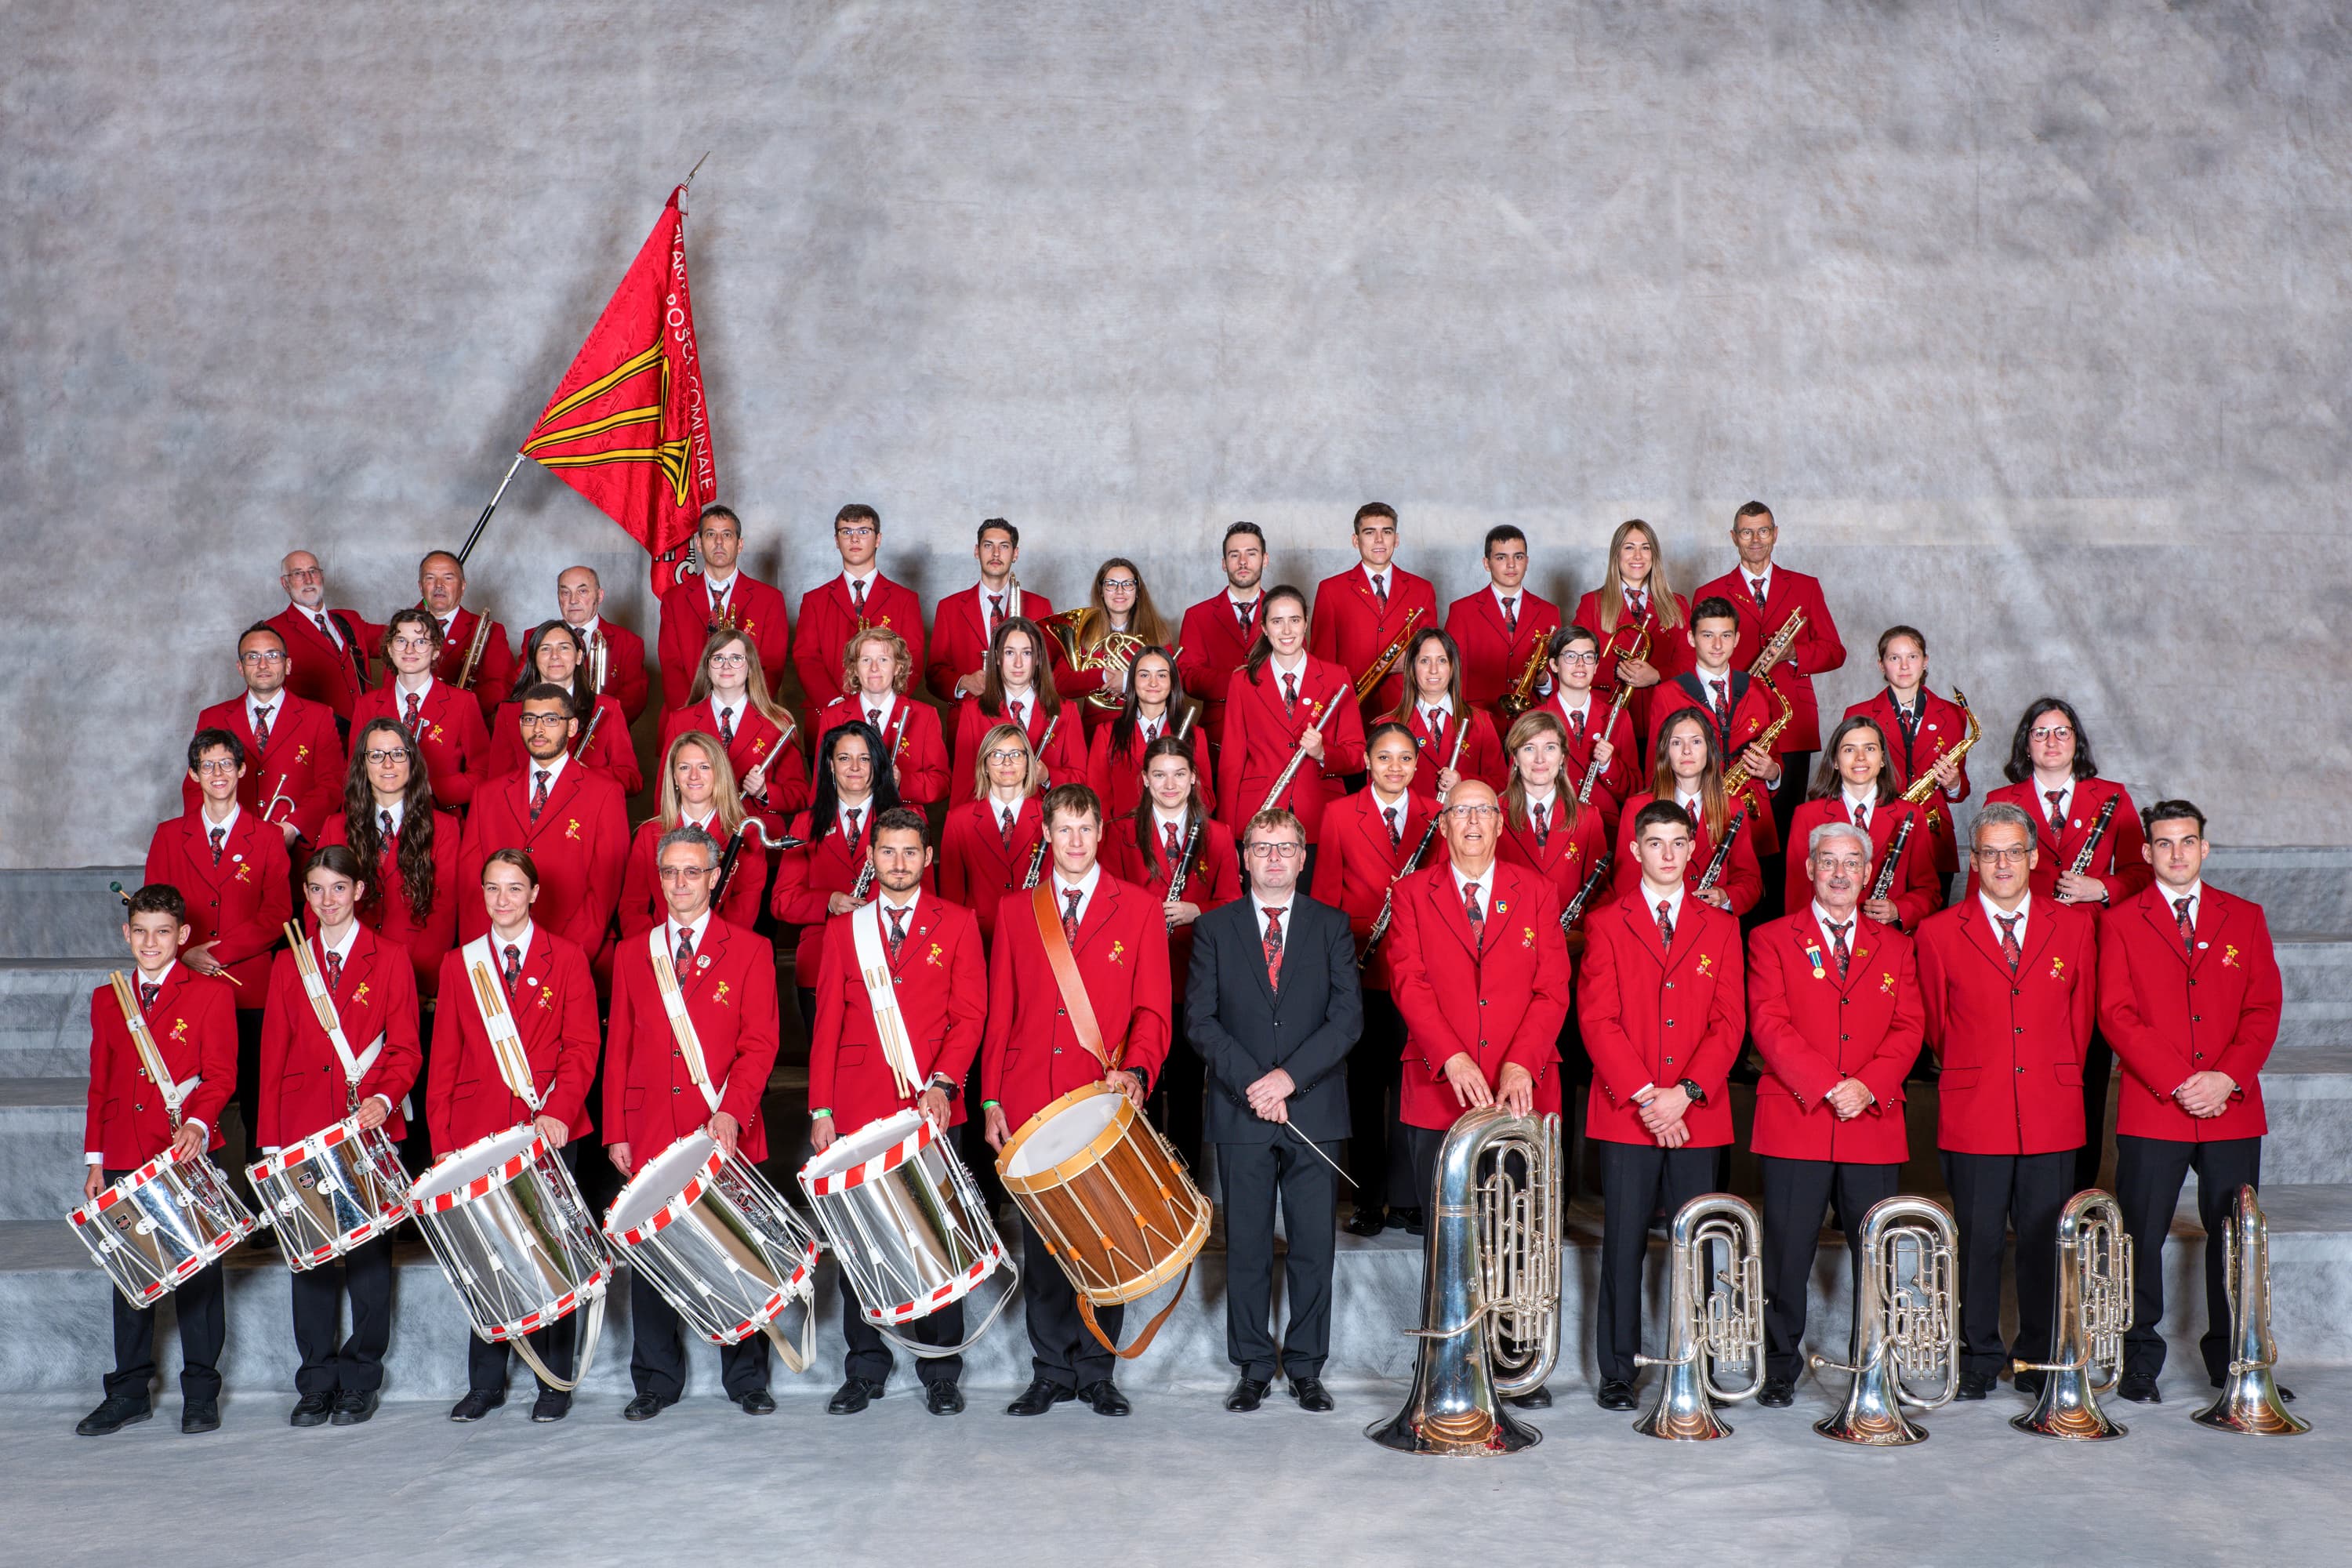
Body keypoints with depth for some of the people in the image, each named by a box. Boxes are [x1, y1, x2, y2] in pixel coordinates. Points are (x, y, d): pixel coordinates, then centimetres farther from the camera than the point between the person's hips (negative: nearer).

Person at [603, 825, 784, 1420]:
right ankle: (656, 1382, 16)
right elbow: (618, 1048, 12)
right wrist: (616, 1132, 4)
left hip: (727, 1134, -2)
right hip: (651, 1136, 2)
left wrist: (731, 1113, -17)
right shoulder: (632, 955, 13)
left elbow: (759, 1044, -3)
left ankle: (746, 1380, 15)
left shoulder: (750, 951, 4)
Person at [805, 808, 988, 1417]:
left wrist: (942, 1083, -15)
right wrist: (821, 1110, 2)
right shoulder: (843, 929, 12)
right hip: (859, 1110, 1)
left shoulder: (957, 924, 8)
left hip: (932, 1108, -1)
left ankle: (941, 1372, 10)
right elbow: (827, 1024, 10)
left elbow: (970, 1013, 0)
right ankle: (865, 1370, 13)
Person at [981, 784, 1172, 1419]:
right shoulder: (1015, 911, 12)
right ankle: (1052, 1370, 15)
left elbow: (1152, 1008, 1)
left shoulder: (1139, 909, 6)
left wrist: (1136, 1070, -17)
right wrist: (991, 1098, 3)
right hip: (1031, 1101, 2)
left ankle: (1097, 1371, 13)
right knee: (1041, 1242, 5)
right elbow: (999, 1012, 10)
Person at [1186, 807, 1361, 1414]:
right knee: (1247, 1246, 4)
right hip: (1240, 1113, 0)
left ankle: (1305, 1367, 14)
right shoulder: (1214, 927, 7)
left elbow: (1348, 1016, -2)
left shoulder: (1332, 926, 7)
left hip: (1314, 1111, 0)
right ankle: (1254, 1366, 14)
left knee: (1313, 1245, 3)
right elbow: (1201, 1019, 1)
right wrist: (1251, 1083, -11)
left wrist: (1290, 1076, -13)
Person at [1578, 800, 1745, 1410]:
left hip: (1698, 1115, 2)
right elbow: (1598, 1018, -2)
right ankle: (1617, 1373, 8)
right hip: (1624, 1113, -1)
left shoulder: (1719, 926, 11)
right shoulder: (1606, 922, 6)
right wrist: (1643, 1095, -11)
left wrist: (1687, 1091, -9)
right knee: (1623, 1247, 0)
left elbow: (1730, 1021, 4)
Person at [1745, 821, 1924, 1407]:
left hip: (1875, 1128, 2)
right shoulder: (1771, 939, 6)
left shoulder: (1894, 945, 16)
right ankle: (1781, 1368, 12)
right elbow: (1770, 1025, -5)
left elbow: (1908, 1027, 6)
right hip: (1794, 1123, -2)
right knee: (1787, 1255, 1)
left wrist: (1868, 1086, -11)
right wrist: (1827, 1086, -14)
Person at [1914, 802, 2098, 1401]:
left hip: (2052, 1117, 1)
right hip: (1972, 1118, -1)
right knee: (1978, 1241, 2)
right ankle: (1979, 1358, 13)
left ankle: (2039, 1361, 17)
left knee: (2045, 1242, 4)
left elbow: (2081, 1016, 16)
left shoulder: (2074, 927, 8)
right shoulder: (1938, 934, 2)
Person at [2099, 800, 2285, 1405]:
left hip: (2234, 1111, 2)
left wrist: (2227, 1077, -9)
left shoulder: (2245, 917, 12)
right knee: (2142, 1239, 0)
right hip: (2150, 1112, -2)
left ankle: (2234, 1362, 17)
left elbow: (2264, 1008, 6)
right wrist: (2176, 1082, -13)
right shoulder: (2121, 922, 5)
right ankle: (2140, 1362, 11)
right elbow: (2116, 1014, -3)